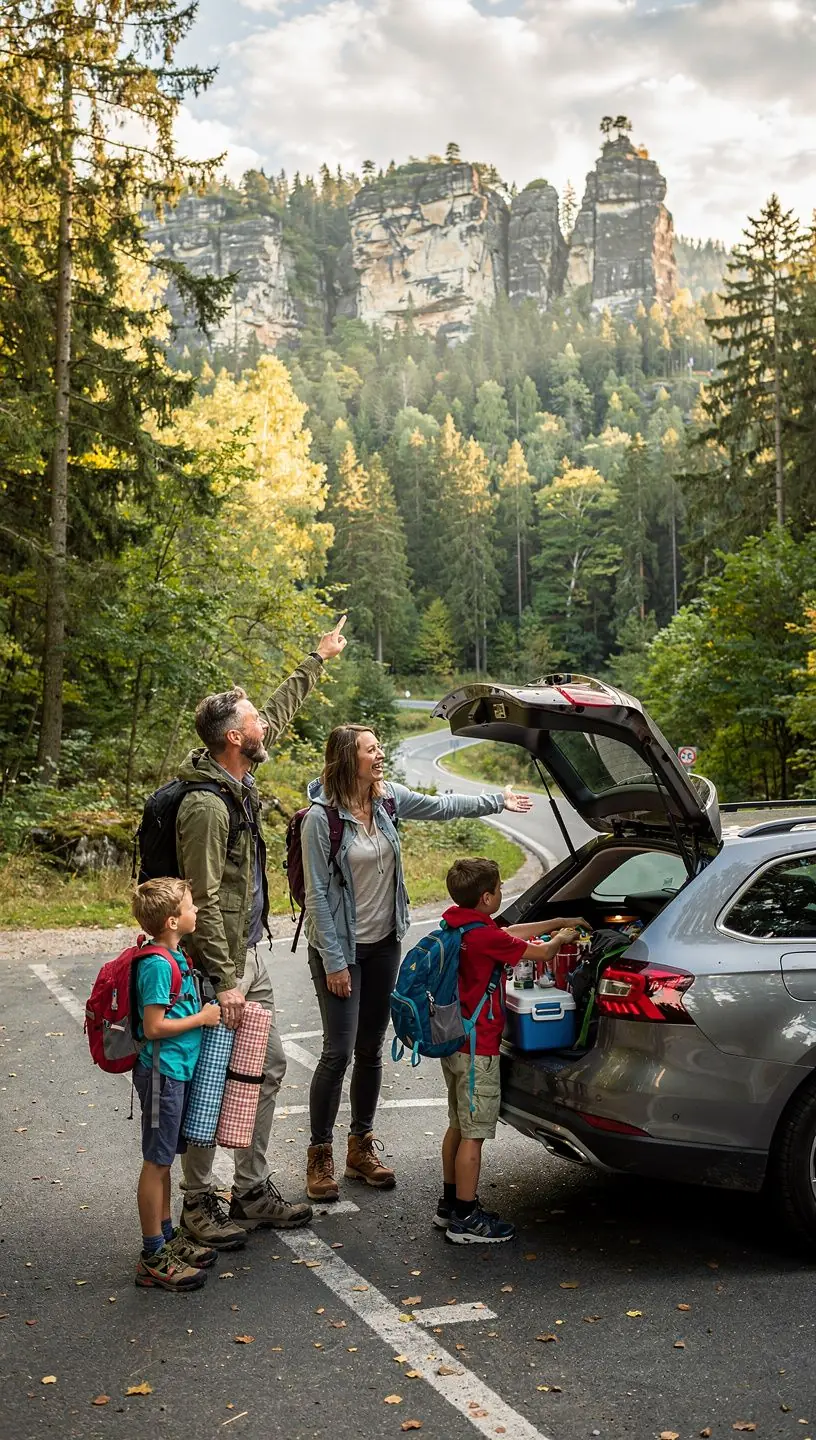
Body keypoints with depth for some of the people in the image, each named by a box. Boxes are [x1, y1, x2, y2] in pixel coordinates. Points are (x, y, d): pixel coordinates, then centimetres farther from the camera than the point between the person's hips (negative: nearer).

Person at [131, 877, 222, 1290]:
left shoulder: (174, 956, 8)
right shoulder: (158, 965, -22)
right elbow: (153, 1027, -23)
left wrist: (211, 1009, 9)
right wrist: (202, 1017, -16)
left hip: (177, 1069, 10)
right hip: (162, 1072, -10)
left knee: (163, 1159, 18)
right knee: (157, 1160, -1)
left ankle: (166, 1237, 30)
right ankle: (153, 1257, 7)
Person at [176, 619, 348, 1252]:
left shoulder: (240, 779, 6)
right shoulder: (206, 805, -22)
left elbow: (279, 711, 23)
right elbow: (204, 899, -23)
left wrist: (319, 659, 31)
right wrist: (224, 981, -23)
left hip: (251, 952, 10)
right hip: (221, 962, -10)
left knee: (268, 1069, 15)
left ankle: (253, 1190, 26)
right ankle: (200, 1204, 13)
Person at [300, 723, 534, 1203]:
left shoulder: (389, 799, -1)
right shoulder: (322, 817, -18)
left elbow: (441, 806, 18)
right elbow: (318, 894, -16)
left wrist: (498, 801, 23)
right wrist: (333, 962, -15)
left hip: (384, 943, 6)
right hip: (341, 948, -6)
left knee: (371, 1049, 13)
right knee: (340, 1051, -6)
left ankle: (362, 1147, 27)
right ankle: (321, 1155, 10)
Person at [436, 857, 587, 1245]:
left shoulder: (455, 922, 5)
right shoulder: (484, 935, -21)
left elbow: (510, 934, 17)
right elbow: (540, 952, -9)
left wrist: (558, 922, 21)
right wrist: (561, 937, 12)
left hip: (453, 1043, 9)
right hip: (477, 1049, -9)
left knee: (459, 1126, 19)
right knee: (473, 1134, -1)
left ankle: (450, 1204, 29)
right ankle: (466, 1219, 6)